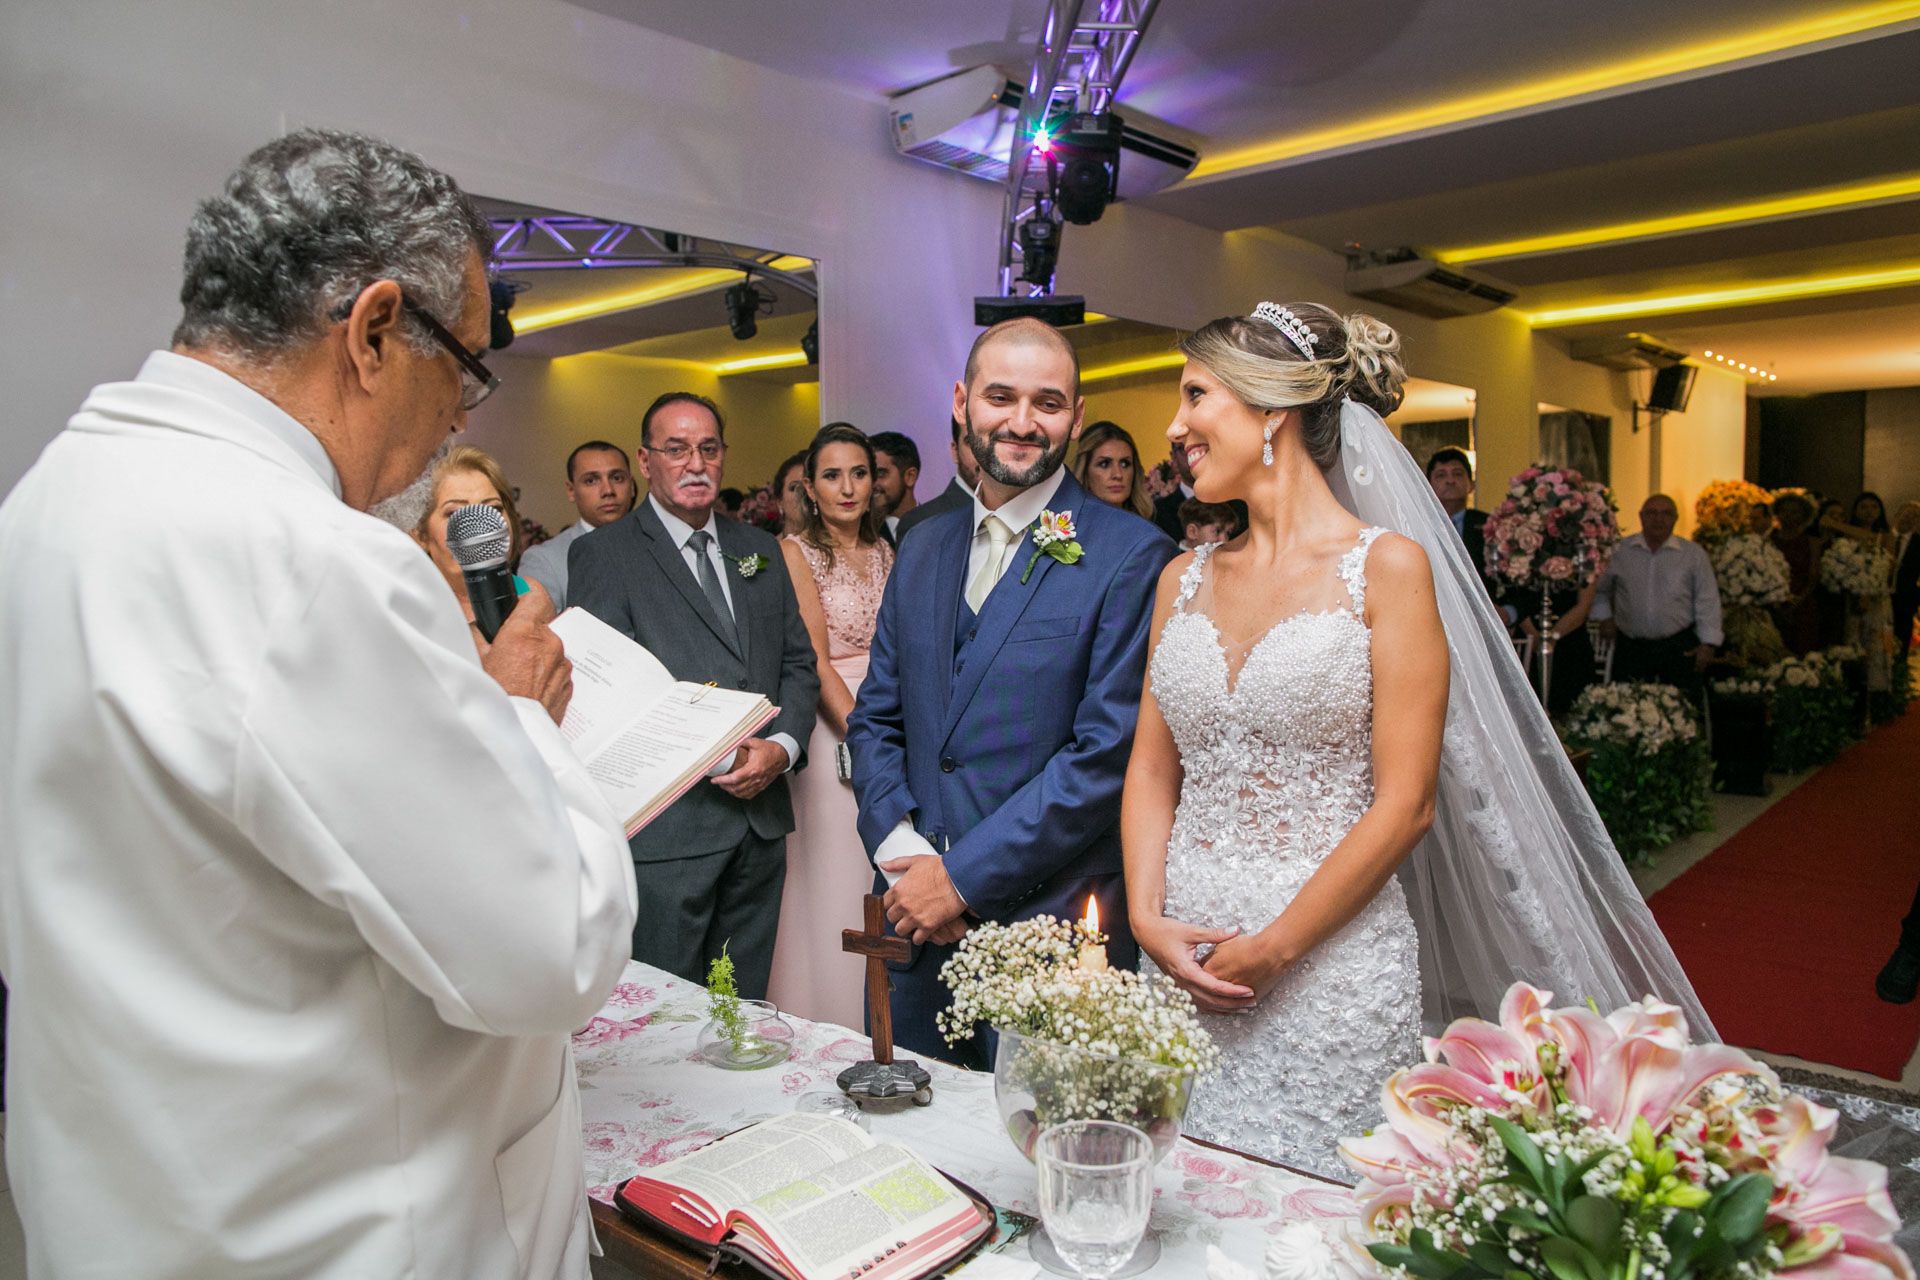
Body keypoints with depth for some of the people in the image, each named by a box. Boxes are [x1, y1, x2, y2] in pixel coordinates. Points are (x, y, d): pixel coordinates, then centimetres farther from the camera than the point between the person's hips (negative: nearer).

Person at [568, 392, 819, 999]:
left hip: (761, 817, 5)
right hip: (666, 825, -5)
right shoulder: (601, 553, -3)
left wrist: (782, 747, -6)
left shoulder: (759, 550, 15)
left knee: (747, 1006, 15)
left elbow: (798, 662, 13)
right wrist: (714, 753, -19)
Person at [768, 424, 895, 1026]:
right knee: (834, 887, 1)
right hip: (831, 730, -5)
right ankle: (827, 1035, 17)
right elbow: (814, 659, -12)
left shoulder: (885, 552, 12)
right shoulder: (796, 551, -5)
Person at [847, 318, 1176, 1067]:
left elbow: (1108, 752, -16)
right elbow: (875, 719, 11)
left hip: (1056, 929, -5)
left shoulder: (1130, 555, -10)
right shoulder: (921, 549, 10)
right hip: (923, 922, 6)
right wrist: (901, 855, -5)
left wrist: (964, 876, -14)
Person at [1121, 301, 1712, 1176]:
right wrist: (1148, 919, -6)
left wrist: (1270, 949, -12)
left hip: (1327, 966, -4)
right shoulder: (1185, 580, 8)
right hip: (1180, 969, 5)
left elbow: (1404, 804, -10)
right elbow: (1151, 772, 8)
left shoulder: (1388, 567, -7)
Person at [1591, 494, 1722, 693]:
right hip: (1630, 647, 1)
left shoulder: (1693, 553, 4)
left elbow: (1707, 601, 3)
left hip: (1679, 648, 0)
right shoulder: (1619, 551, 4)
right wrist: (1604, 616, 6)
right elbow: (1599, 589, 18)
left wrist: (1708, 643, -2)